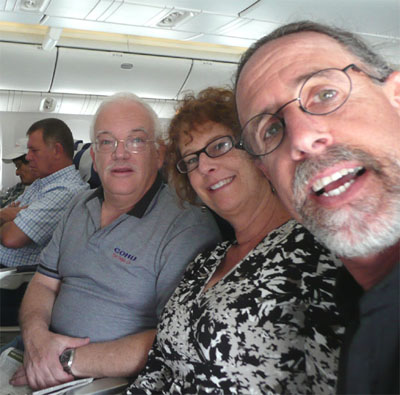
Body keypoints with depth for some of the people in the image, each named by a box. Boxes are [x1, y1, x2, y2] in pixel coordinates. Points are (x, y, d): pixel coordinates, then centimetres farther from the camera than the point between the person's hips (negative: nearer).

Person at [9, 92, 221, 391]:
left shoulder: (189, 226, -15)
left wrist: (71, 360, -19)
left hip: (116, 382, -6)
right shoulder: (80, 207, 11)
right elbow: (44, 284, 11)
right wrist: (36, 334, -10)